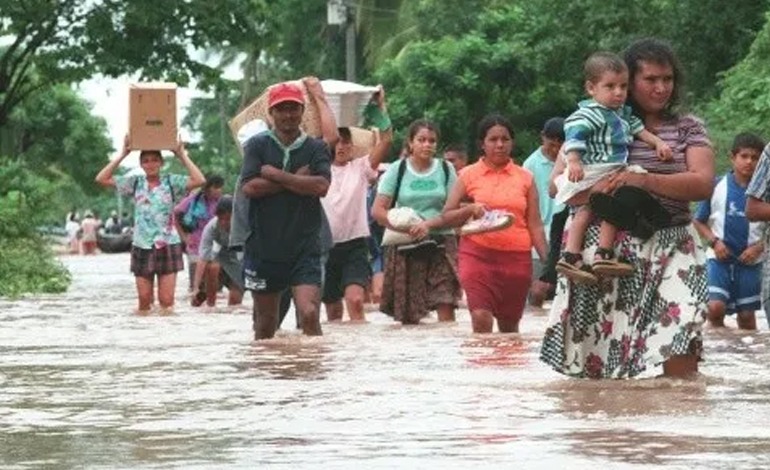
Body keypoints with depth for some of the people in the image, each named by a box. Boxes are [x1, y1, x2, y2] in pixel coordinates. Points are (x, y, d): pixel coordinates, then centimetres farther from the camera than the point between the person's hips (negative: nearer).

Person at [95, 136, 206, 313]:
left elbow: (199, 180, -14)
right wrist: (122, 155, -2)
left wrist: (182, 156, -9)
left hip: (168, 246, -2)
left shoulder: (171, 182, 1)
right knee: (144, 301, 2)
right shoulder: (135, 183, 6)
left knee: (166, 301, -5)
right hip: (142, 246, 2)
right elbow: (102, 179, 1)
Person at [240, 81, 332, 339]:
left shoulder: (316, 148, 4)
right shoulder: (257, 145, 3)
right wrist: (297, 180, -10)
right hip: (264, 247, 1)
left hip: (305, 247, -1)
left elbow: (321, 186, -13)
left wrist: (275, 175, -11)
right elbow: (249, 187, -11)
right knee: (265, 322, 12)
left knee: (309, 314, -16)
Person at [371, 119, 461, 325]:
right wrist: (407, 228, -15)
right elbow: (377, 210, -1)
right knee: (408, 315, -1)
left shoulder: (446, 170, 7)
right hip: (406, 247, 0)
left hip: (441, 244, 0)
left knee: (446, 307, -13)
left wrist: (429, 224, -14)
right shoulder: (397, 170, 4)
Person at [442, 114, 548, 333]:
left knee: (509, 326, 10)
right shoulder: (469, 175, 5)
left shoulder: (525, 178, 9)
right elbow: (447, 215, 6)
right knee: (481, 318, -17)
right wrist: (470, 209, -13)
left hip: (517, 257, 2)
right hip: (479, 254, -2)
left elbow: (535, 225, 9)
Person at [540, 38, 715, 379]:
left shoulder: (688, 128, 12)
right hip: (605, 244, 0)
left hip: (669, 246, 0)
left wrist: (645, 180, -17)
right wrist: (596, 191, -17)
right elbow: (558, 184, 4)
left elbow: (703, 184, -3)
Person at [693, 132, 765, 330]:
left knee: (746, 315, 7)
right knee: (715, 307, -18)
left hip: (750, 260, 1)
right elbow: (698, 221, 6)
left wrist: (759, 248, -9)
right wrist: (714, 241, -7)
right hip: (720, 257, -1)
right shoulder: (717, 186, -2)